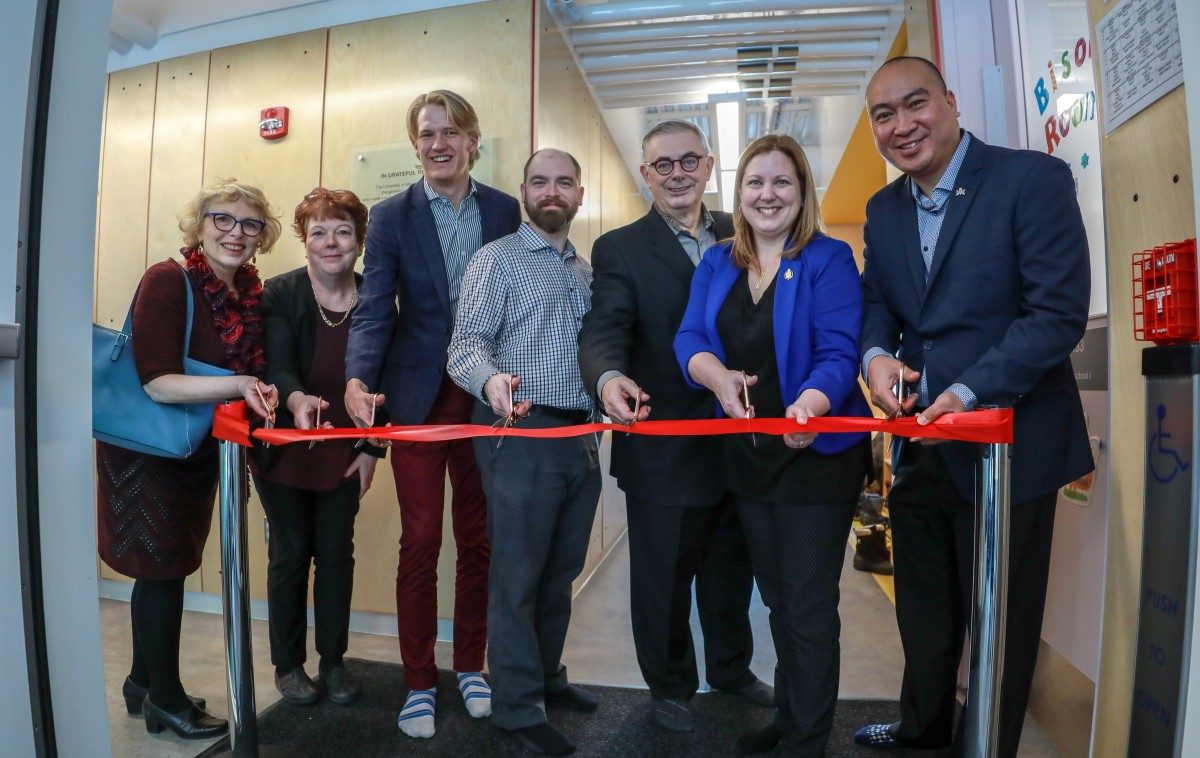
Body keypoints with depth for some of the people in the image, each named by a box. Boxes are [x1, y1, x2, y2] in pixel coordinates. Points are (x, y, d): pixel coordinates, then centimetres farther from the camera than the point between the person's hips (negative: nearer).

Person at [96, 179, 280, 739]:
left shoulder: (250, 292, 1)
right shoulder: (167, 281, -20)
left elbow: (252, 372, 9)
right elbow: (157, 382, -25)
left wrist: (262, 396, -11)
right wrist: (237, 386, -34)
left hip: (198, 448, 7)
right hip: (146, 446, -7)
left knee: (167, 565, 17)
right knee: (163, 566, 3)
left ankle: (144, 681, 36)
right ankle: (166, 698, 22)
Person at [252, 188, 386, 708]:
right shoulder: (277, 294, -10)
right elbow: (278, 366, -19)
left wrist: (372, 449, -2)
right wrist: (297, 399, -42)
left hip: (345, 455, 2)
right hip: (283, 451, -1)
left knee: (337, 554, 10)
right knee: (289, 555, 10)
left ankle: (333, 661, 27)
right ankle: (287, 665, 27)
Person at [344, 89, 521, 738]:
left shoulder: (506, 211, 4)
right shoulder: (392, 216, 0)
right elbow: (374, 309, -9)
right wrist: (358, 379, -26)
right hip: (418, 399, -1)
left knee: (478, 540, 12)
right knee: (419, 544, 4)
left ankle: (470, 667, 31)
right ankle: (419, 682, 23)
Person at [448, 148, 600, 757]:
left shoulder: (588, 271, 16)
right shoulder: (496, 259, -2)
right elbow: (465, 344, -13)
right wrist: (491, 380, -33)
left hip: (582, 435, 6)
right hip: (522, 433, -6)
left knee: (561, 572, 17)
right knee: (518, 576, 3)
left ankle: (546, 677, 36)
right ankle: (518, 707, 20)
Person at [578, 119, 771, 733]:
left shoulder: (741, 236, 6)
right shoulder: (620, 249, -7)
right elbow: (603, 330, -21)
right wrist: (609, 378, -41)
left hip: (740, 442, 5)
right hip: (665, 449, -4)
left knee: (731, 570, 23)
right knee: (663, 578, 13)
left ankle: (731, 668, 48)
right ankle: (669, 686, 38)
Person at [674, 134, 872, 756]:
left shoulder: (829, 260, -9)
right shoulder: (716, 264, 6)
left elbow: (839, 353, -18)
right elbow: (690, 339, -4)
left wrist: (811, 404, -39)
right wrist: (719, 377, -26)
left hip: (817, 453, -5)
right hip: (747, 453, 5)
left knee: (808, 608, 6)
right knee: (776, 598, 21)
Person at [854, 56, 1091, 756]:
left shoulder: (1033, 179, -11)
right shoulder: (883, 209, 8)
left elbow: (1059, 313, -17)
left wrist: (968, 394, -25)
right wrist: (876, 354, -12)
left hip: (1008, 445, -6)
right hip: (921, 446, 6)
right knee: (923, 609, 22)